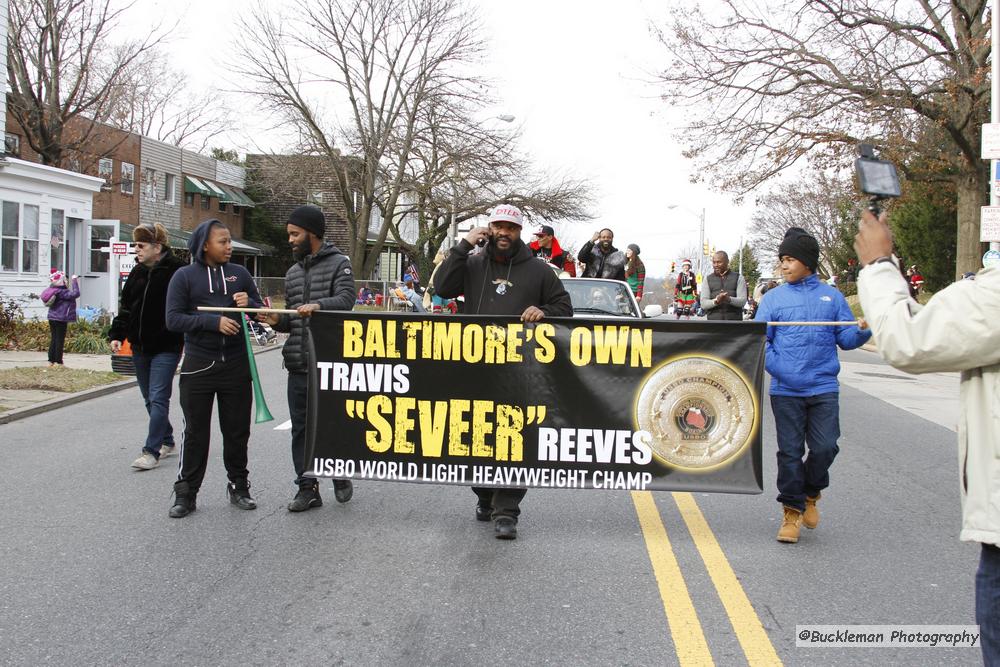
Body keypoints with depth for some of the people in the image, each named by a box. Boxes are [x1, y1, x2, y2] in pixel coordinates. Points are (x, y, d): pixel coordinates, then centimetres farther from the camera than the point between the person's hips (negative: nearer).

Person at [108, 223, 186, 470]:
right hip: (140, 347, 8)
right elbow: (126, 307, 15)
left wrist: (189, 343, -16)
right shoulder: (137, 273, 10)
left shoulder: (176, 272, -11)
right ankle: (167, 441, 28)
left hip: (166, 348, -7)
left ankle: (151, 451, -5)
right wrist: (117, 335, 5)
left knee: (158, 399, -8)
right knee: (150, 399, 14)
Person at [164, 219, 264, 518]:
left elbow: (261, 311, 12)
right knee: (195, 432, 5)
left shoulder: (239, 273, 7)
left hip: (236, 364, 3)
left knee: (237, 430, 10)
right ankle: (186, 493, 15)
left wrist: (249, 303, -11)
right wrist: (214, 321, -21)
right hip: (199, 365, -2)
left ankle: (239, 486, 25)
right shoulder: (185, 276, -2)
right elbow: (173, 319, -10)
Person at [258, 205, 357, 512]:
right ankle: (307, 487, 12)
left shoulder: (338, 263, -1)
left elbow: (346, 299, -17)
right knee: (301, 427, 6)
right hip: (298, 365, 6)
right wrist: (278, 320, 1)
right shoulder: (293, 273, 19)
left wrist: (318, 305, -35)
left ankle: (341, 478, 24)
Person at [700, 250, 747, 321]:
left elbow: (743, 301, -2)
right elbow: (703, 304, 3)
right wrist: (716, 301, -19)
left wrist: (729, 299, -23)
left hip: (734, 320, -1)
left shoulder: (738, 278, 8)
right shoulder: (708, 279, 12)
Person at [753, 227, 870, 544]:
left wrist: (862, 331, -13)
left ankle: (810, 494, 26)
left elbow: (846, 338, 9)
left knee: (825, 447, -3)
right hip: (786, 391, -1)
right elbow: (761, 339, -1)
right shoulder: (773, 298, 5)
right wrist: (778, 368, -18)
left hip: (824, 389, 1)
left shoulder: (832, 296, 10)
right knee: (790, 452, 2)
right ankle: (792, 510, 17)